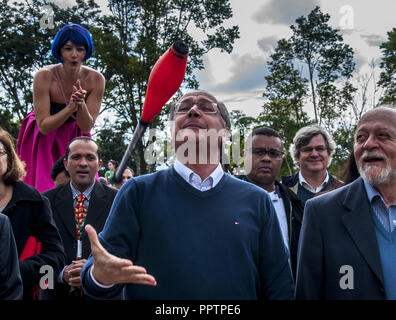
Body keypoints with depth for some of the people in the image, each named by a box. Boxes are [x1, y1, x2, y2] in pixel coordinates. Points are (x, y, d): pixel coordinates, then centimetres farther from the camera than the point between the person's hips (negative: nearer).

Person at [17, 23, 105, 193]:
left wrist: (81, 105, -35)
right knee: (45, 192, -7)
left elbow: (87, 128, -15)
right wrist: (71, 108, -36)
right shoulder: (44, 76, -22)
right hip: (43, 140, -2)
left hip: (74, 139, 2)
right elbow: (44, 126, -22)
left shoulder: (96, 79, -17)